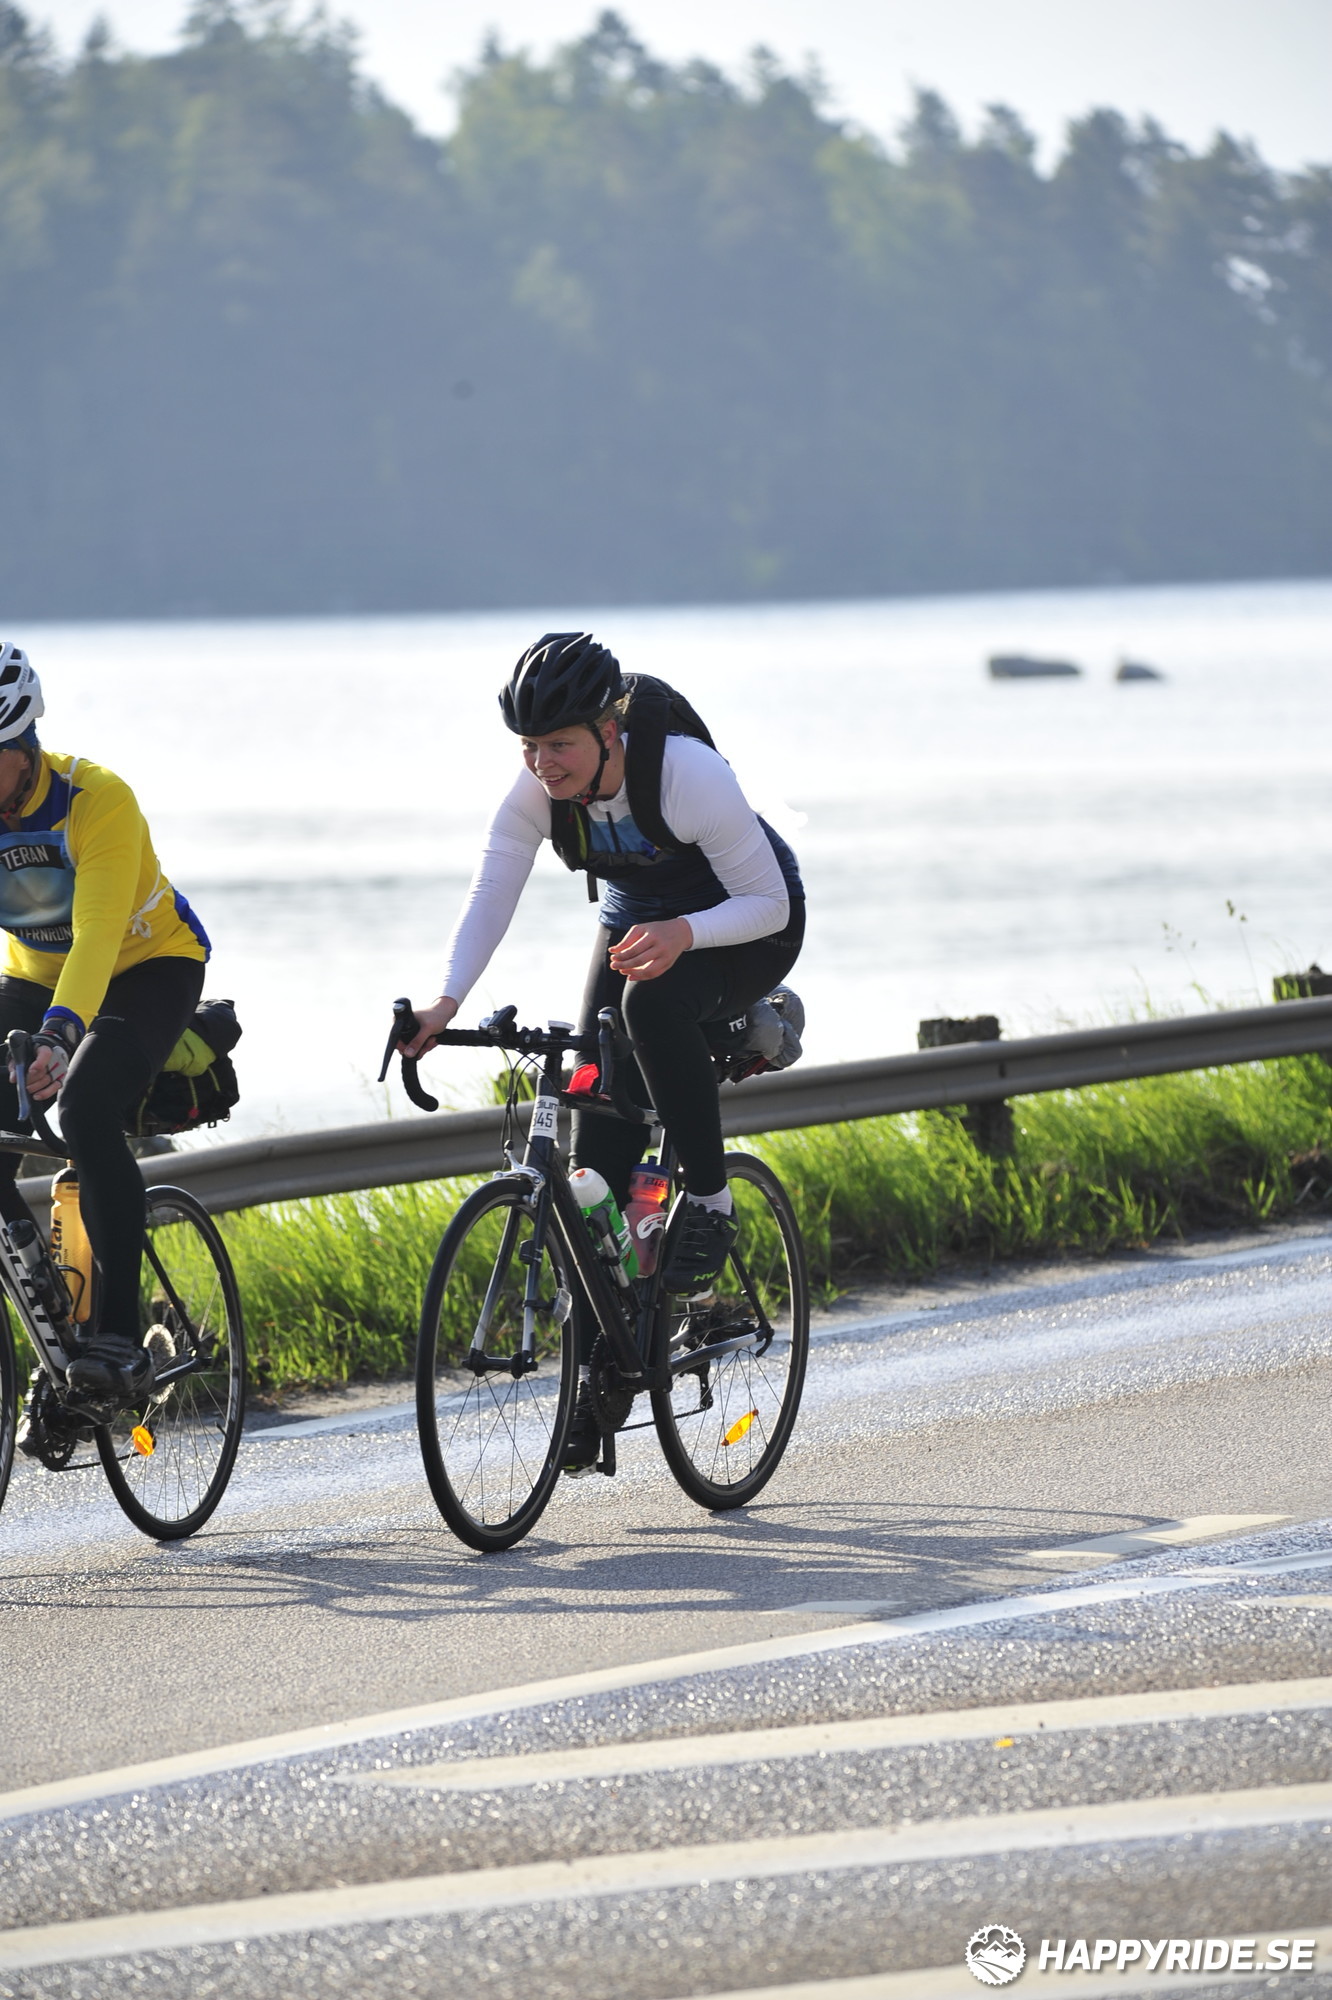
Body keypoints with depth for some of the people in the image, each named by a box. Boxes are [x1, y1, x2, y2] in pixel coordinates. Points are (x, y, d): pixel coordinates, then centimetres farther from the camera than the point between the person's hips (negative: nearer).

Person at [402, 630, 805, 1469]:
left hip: (747, 929, -5)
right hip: (637, 920, 5)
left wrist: (683, 933, -44)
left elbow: (766, 901, -26)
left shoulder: (689, 775, -32)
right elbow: (491, 895, -24)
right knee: (599, 1153, -6)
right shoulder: (537, 791, -20)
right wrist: (448, 1002, -38)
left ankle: (711, 1201, -21)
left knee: (654, 998, -39)